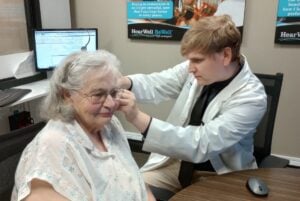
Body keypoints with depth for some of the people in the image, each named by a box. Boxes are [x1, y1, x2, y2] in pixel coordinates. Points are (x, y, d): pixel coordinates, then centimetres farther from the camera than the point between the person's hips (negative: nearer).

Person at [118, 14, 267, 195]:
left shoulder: (252, 98, -24)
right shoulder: (203, 66, -8)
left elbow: (201, 144, -30)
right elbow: (156, 84, -3)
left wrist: (139, 118, -38)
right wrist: (122, 83, -25)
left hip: (218, 175, -4)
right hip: (176, 160, 4)